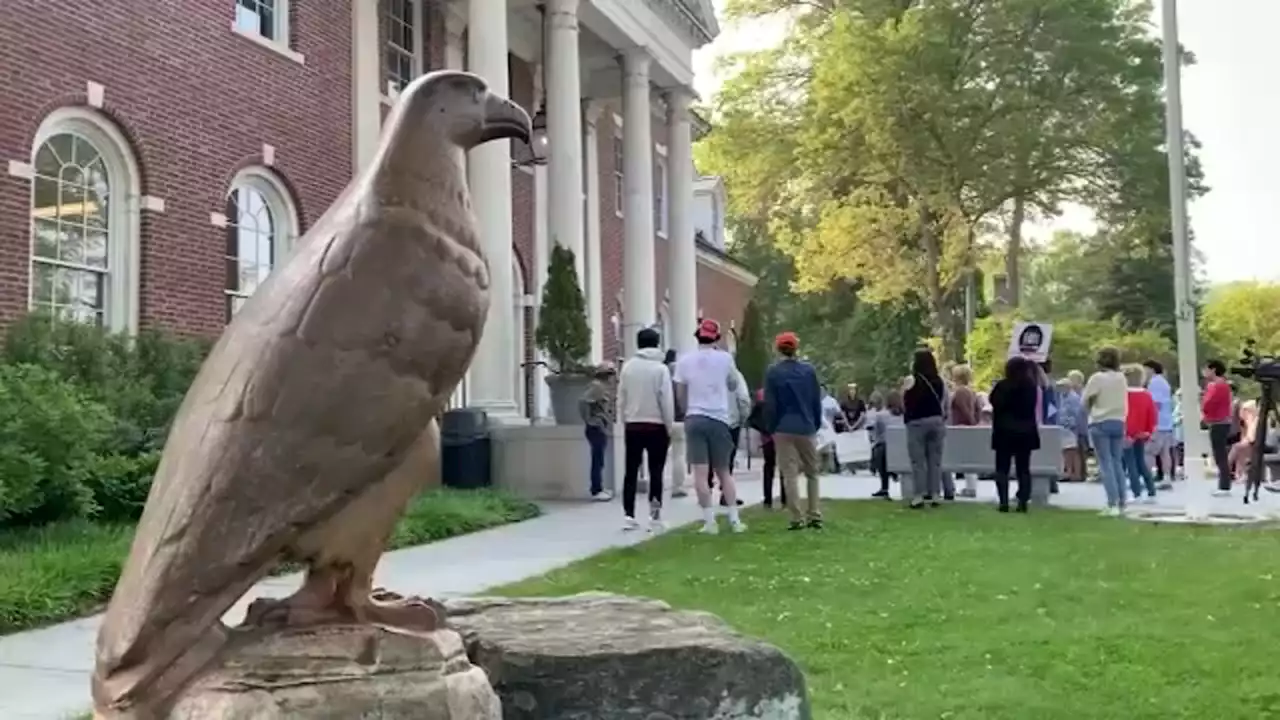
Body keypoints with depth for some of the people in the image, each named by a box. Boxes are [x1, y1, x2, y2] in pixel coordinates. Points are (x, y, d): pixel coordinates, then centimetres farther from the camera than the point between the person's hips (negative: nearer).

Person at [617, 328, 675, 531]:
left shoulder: (627, 366, 2)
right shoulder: (661, 368, -8)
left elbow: (621, 399, 4)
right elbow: (667, 402, -9)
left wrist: (626, 422, 13)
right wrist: (669, 428, -1)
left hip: (632, 426, 3)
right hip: (656, 426, -3)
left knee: (631, 472, 8)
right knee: (656, 472, 3)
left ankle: (628, 516, 4)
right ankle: (654, 515, 0)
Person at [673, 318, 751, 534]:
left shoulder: (685, 360, 2)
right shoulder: (724, 358, 1)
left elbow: (680, 395, 6)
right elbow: (733, 386, 16)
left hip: (695, 419, -1)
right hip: (719, 420, 1)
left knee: (700, 473, -4)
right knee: (724, 472, 12)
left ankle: (710, 521, -8)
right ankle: (735, 520, 8)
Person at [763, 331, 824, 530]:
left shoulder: (773, 372, -4)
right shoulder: (809, 370, 3)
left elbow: (770, 404, -4)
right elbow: (817, 401, 6)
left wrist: (771, 428, 6)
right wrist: (816, 424, 14)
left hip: (784, 429, -2)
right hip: (806, 428, 2)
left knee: (789, 474, -2)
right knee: (812, 472, 14)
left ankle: (798, 518, -5)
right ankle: (814, 516, 12)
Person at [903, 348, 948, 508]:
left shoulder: (912, 381, -12)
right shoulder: (939, 380, 3)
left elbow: (905, 403, -7)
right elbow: (945, 403, 10)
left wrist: (908, 416, 10)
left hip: (917, 423, -5)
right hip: (937, 421, 5)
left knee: (918, 461, -1)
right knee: (935, 460, 9)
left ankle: (919, 496, -3)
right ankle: (935, 495, 9)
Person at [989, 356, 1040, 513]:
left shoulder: (1002, 385, -11)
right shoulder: (1031, 386, -1)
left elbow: (993, 401, 1)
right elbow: (1033, 408, 10)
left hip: (1005, 431, -3)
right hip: (1025, 431, 3)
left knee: (1002, 468, 3)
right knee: (1023, 468, 5)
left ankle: (1004, 502, -4)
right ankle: (1023, 502, 0)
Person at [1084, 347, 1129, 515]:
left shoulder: (1097, 378, -10)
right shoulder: (1122, 378, 6)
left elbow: (1085, 401, -4)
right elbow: (1124, 401, 14)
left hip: (1100, 423, -5)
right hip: (1118, 423, 5)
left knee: (1106, 464, -4)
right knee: (1117, 462, 12)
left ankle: (1113, 504, -11)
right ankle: (1121, 503, 11)